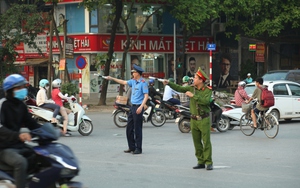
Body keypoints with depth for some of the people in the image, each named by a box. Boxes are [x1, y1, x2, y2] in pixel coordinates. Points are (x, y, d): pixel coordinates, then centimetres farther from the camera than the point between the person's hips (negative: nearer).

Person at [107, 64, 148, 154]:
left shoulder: (143, 82, -11)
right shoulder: (133, 81, 12)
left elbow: (146, 96, -16)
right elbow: (124, 82, 27)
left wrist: (141, 107, -24)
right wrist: (112, 78, 30)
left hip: (138, 107, -9)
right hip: (132, 106, 9)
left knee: (137, 129, -4)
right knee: (129, 128, 11)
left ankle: (138, 148, 2)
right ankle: (131, 147, 18)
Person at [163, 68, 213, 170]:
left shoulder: (208, 90, -8)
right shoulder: (191, 88, 6)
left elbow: (206, 101, -24)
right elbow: (179, 88, 6)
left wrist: (193, 96, -22)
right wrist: (169, 83, -6)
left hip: (204, 119, -5)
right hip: (194, 119, 5)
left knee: (206, 142, -5)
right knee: (197, 142, 7)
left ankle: (208, 163, -1)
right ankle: (201, 162, 14)